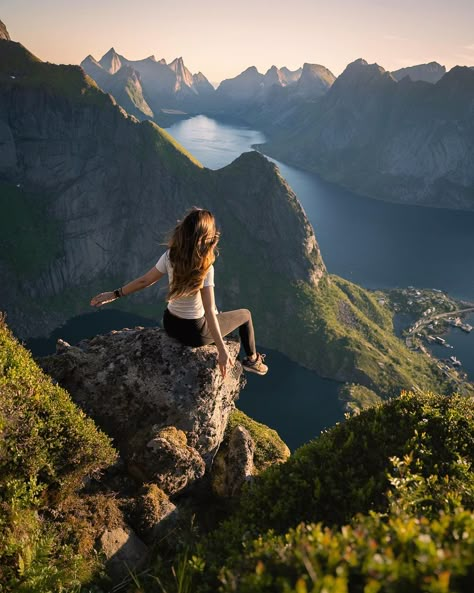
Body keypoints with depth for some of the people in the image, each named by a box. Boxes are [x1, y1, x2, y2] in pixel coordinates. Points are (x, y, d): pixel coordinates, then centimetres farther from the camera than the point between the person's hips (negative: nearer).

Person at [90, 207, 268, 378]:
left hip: (170, 324, 6)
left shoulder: (170, 256, -14)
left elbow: (143, 281, -6)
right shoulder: (205, 268, -28)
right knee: (245, 314, 16)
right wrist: (222, 349, -29)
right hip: (194, 332, -5)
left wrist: (115, 294, 9)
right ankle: (252, 360, 35)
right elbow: (209, 312, -30)